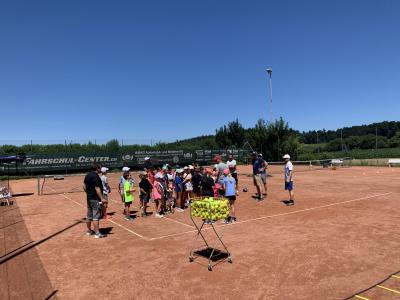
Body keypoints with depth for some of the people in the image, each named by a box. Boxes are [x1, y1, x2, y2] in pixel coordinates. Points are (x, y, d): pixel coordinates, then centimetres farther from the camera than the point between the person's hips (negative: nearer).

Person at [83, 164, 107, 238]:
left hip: (89, 198, 10)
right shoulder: (95, 177, -19)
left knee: (89, 216, 18)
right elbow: (97, 188, -23)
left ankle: (89, 231, 31)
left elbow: (84, 186, 15)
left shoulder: (88, 175, 9)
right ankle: (97, 233, -3)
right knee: (96, 217, -6)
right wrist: (102, 198, -23)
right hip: (95, 199, -10)